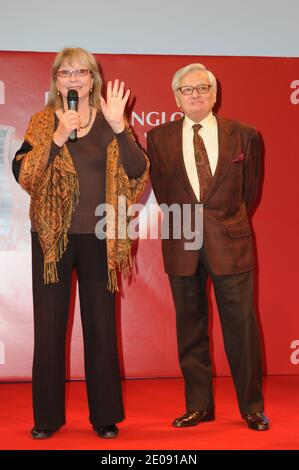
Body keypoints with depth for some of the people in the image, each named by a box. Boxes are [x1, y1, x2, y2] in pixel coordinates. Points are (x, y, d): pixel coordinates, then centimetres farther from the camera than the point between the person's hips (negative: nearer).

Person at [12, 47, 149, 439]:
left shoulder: (109, 121, 5)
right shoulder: (44, 121, 5)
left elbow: (138, 171, -7)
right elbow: (22, 173, -8)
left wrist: (118, 127, -19)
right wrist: (58, 137, -19)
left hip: (97, 237, 0)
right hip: (52, 235, 0)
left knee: (101, 324, 5)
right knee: (49, 324, 5)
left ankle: (105, 414, 17)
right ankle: (48, 415, 18)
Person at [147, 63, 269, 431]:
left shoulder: (244, 136, 3)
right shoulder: (159, 138, 5)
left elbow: (250, 190, 12)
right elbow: (161, 191, 13)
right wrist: (184, 220, 12)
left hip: (230, 241, -1)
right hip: (182, 244, 2)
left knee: (241, 324, 1)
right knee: (190, 326, 8)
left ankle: (251, 406, 15)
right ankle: (198, 405, 19)